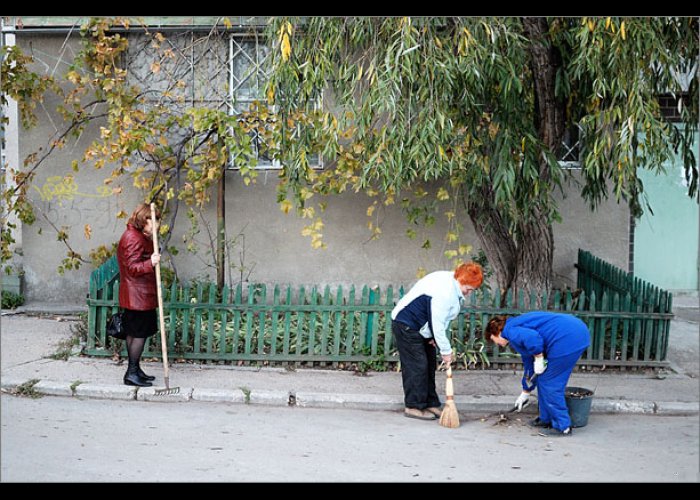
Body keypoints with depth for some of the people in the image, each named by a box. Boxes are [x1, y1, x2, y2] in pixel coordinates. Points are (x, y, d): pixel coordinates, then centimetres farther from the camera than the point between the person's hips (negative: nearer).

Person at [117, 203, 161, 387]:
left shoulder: (139, 236, 16)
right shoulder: (134, 239, -17)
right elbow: (133, 267, -25)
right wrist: (150, 263, -36)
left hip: (136, 295, 11)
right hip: (138, 296, -11)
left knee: (133, 333, 15)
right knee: (140, 333, -6)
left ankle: (135, 370, 22)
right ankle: (132, 373, -2)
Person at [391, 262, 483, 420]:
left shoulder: (450, 281, 0)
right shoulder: (444, 291, -31)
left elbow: (438, 320, 9)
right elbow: (437, 324, -27)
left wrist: (434, 337, -2)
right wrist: (446, 350, -19)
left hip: (421, 328, 11)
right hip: (406, 325, -11)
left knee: (429, 364, 11)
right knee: (416, 366, -9)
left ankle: (430, 404, 17)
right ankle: (413, 407, -2)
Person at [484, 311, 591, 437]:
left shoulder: (510, 330, -2)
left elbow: (532, 338, -25)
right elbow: (528, 363, 34)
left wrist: (538, 358, -10)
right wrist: (525, 393, 42)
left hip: (567, 338, -10)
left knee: (549, 384, 1)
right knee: (544, 380, 19)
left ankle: (563, 427, 8)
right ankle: (546, 419, 29)